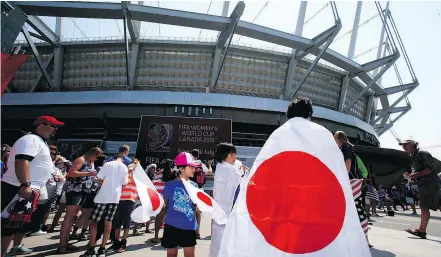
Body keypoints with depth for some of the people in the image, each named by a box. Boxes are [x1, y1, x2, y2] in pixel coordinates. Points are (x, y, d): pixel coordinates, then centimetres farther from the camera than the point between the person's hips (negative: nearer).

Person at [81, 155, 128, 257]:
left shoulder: (108, 164, 3)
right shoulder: (124, 167, 10)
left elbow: (100, 180, 0)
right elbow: (124, 184, 9)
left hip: (103, 196, -3)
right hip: (115, 196, 3)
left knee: (94, 221, 5)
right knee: (108, 222, 8)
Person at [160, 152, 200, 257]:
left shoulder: (194, 186, 2)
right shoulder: (170, 185, -6)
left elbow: (197, 206, 8)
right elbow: (164, 205, 1)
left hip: (189, 227, 2)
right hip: (172, 226, -2)